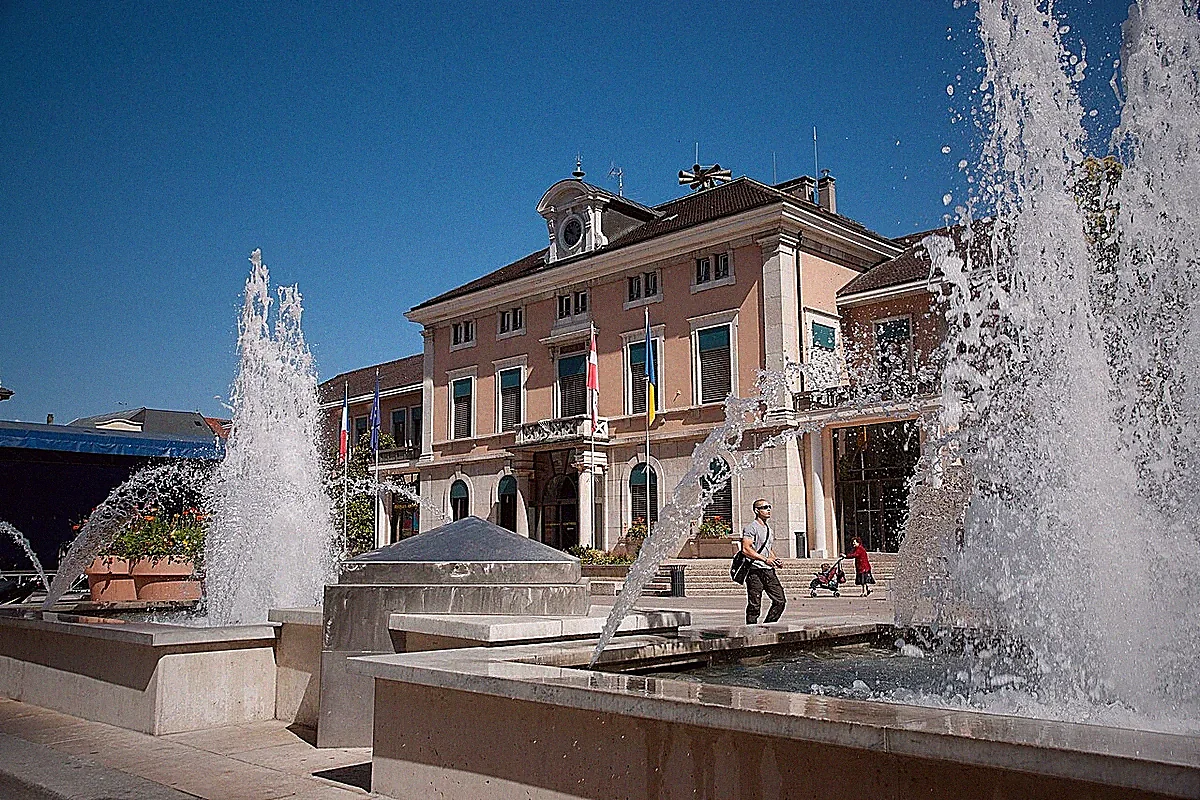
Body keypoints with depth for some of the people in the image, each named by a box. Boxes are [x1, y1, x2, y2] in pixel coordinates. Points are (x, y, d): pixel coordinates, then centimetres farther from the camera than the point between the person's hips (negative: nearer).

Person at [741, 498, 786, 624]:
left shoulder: (768, 528, 20)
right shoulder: (751, 528, -8)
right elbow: (746, 549, -19)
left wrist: (775, 560, 11)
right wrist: (765, 559, -23)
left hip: (769, 571, 8)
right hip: (755, 572, -8)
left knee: (780, 601, 3)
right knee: (754, 606, -4)